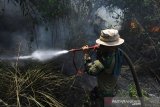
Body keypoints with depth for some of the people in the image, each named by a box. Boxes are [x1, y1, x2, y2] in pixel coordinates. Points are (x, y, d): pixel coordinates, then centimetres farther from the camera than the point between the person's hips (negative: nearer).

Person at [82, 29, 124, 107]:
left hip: (105, 93, -8)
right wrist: (99, 51, -19)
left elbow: (90, 70, -29)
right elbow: (99, 62, 0)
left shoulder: (106, 60, -38)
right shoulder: (117, 53, -11)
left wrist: (86, 54, -22)